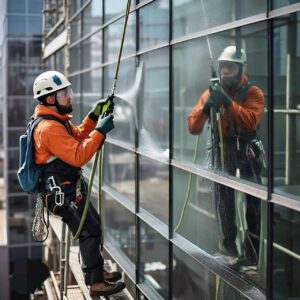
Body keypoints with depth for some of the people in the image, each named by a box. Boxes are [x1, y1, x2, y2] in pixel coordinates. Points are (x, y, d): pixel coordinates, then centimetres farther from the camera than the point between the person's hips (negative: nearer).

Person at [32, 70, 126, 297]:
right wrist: (100, 131, -26)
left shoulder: (57, 120, 10)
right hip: (62, 192, -11)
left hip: (69, 188, 11)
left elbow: (77, 137, 20)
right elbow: (78, 156, -29)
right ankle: (97, 284, 2)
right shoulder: (49, 128, -24)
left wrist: (94, 116, 7)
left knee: (93, 226, 18)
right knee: (90, 231, -7)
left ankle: (96, 272, 31)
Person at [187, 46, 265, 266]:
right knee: (224, 203, 7)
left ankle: (253, 250, 16)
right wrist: (206, 108, -23)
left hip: (247, 152, -2)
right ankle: (229, 248, 21)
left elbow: (251, 121, -25)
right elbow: (193, 128, -6)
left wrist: (228, 102, -33)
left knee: (254, 202, 2)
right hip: (222, 152, 2)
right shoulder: (211, 93, 2)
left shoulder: (253, 92, -6)